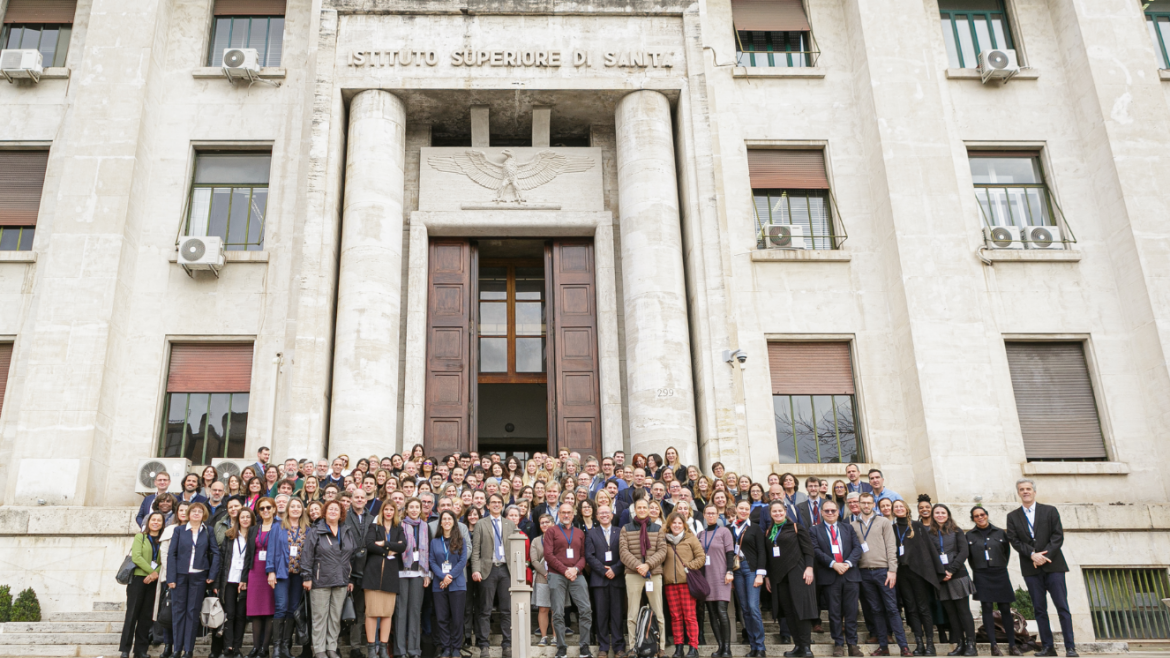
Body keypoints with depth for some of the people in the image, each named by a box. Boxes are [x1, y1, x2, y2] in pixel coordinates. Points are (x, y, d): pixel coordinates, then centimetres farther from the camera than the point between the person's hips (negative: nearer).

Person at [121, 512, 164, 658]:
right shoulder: (140, 536, 2)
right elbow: (136, 556, -9)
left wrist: (156, 573, -15)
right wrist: (151, 571, -13)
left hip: (153, 581, 3)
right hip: (138, 578, -3)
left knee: (146, 615, 5)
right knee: (132, 613, -3)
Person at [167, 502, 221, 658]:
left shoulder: (208, 531, 5)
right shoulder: (179, 530, 4)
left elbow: (215, 553, 2)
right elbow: (171, 554, 0)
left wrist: (212, 575, -6)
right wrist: (171, 577, -8)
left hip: (199, 577, 0)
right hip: (180, 575, 0)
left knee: (193, 612, 3)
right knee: (178, 611, 3)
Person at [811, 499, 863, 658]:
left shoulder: (848, 528, 15)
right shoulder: (815, 530, 7)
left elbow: (857, 547, 4)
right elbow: (816, 550, -4)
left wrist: (848, 563, -12)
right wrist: (833, 564, -16)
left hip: (850, 574, 2)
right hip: (829, 576, -2)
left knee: (851, 611, 2)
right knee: (834, 612, 2)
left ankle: (852, 643, 10)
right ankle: (838, 644, 10)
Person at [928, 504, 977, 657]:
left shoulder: (956, 531, 6)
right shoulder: (929, 533, 8)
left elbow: (963, 552, -2)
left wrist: (951, 570, -11)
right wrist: (940, 573, -8)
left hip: (958, 575, -2)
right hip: (940, 579, 2)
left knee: (963, 610, -1)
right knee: (951, 613, 4)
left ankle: (970, 644, 3)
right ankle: (959, 644, 9)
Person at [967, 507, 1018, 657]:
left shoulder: (1000, 533, 5)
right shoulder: (970, 535, 3)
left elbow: (1007, 552, 15)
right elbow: (968, 555, 7)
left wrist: (1001, 566, 10)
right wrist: (977, 568, 2)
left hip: (1000, 575, 1)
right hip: (981, 576, -1)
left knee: (1005, 609, 2)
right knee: (987, 608, -4)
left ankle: (1012, 645, 7)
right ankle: (994, 645, -2)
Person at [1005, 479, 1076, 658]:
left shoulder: (1050, 511, 6)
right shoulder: (1013, 516, 10)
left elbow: (1058, 536, -1)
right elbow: (1015, 541, 2)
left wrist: (1045, 555, -12)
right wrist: (1033, 555, -13)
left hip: (1052, 565, -2)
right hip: (1031, 568, 2)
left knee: (1062, 607, -4)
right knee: (1039, 609, 4)